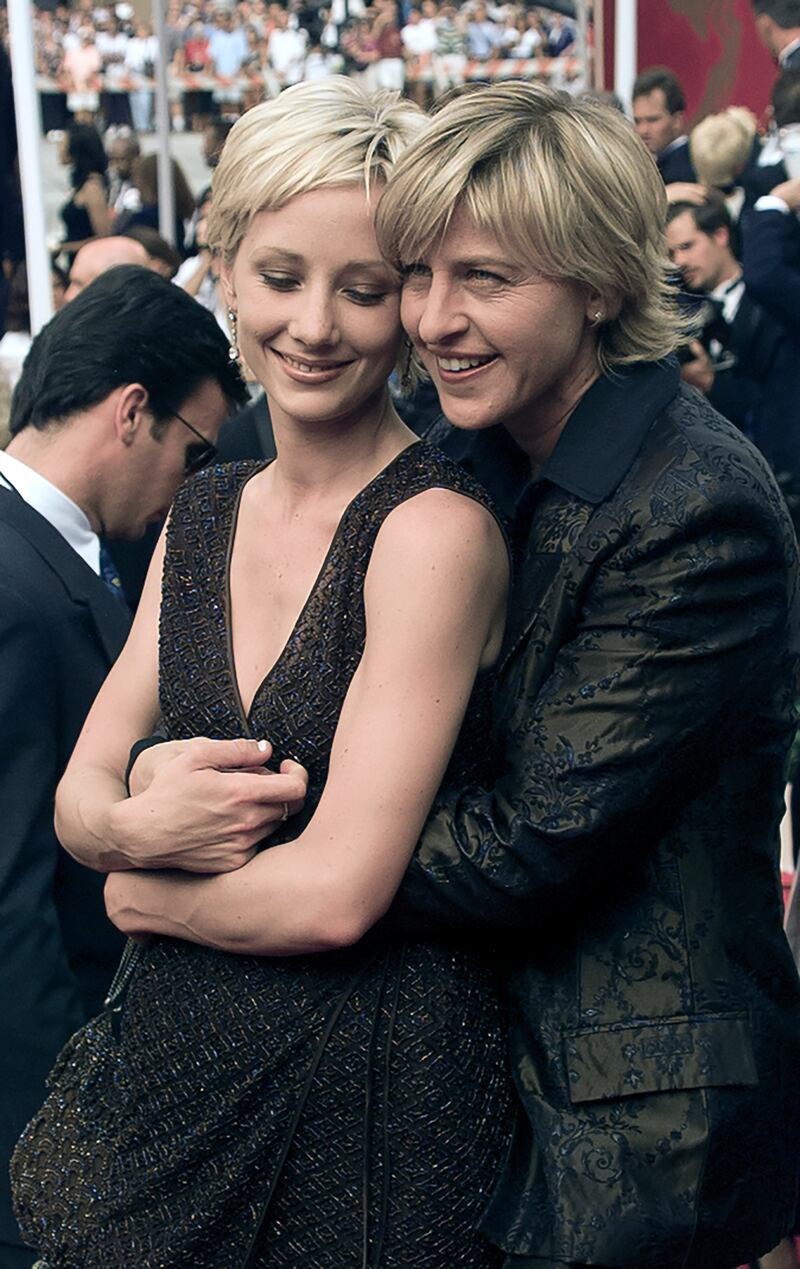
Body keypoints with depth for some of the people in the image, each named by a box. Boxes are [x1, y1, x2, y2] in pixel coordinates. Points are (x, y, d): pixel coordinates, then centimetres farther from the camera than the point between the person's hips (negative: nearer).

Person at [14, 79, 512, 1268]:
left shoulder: (437, 528, -18)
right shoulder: (203, 516, 4)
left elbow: (338, 890, -22)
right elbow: (79, 796, 4)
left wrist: (140, 892, -6)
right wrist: (143, 824, -18)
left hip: (376, 1091, -6)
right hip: (176, 1065, 6)